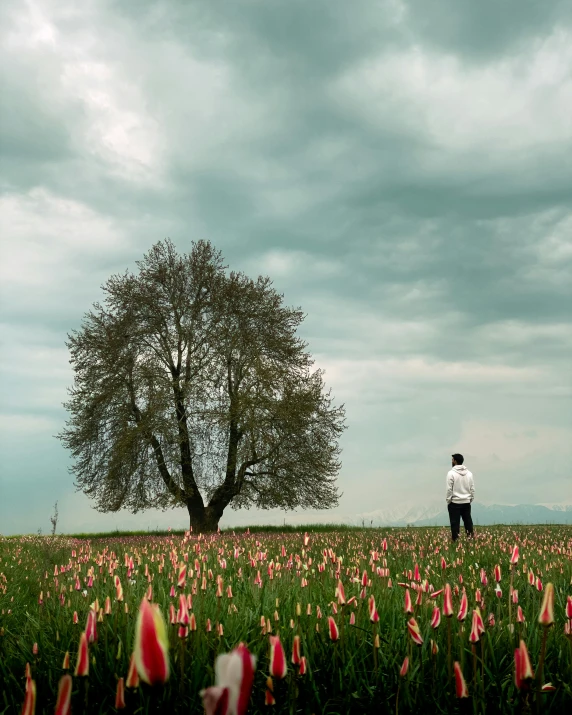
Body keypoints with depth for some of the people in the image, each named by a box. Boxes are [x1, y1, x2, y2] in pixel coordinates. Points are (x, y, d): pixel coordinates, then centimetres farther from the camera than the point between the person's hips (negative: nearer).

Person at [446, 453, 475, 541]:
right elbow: (472, 489, 6)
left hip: (455, 502, -4)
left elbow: (449, 489, -12)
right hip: (466, 502, 4)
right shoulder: (469, 473, 4)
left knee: (455, 523, 0)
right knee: (468, 521, 10)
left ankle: (456, 540, 0)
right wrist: (470, 499, 16)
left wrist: (448, 501, -3)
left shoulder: (451, 473, -11)